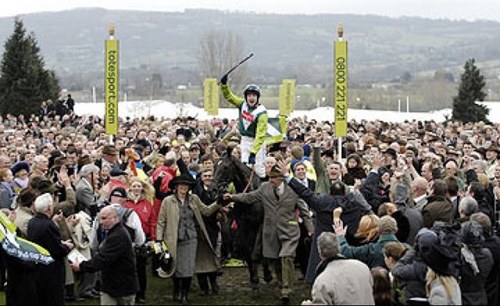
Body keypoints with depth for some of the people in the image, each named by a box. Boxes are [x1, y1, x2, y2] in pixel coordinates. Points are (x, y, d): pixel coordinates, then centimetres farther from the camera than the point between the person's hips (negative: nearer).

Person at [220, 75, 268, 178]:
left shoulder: (261, 112, -21)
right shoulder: (243, 104, -2)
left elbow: (260, 134, -26)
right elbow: (229, 96, 9)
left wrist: (253, 152, -32)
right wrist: (224, 84, -10)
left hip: (257, 142, -6)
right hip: (244, 140, 6)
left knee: (258, 168, -7)